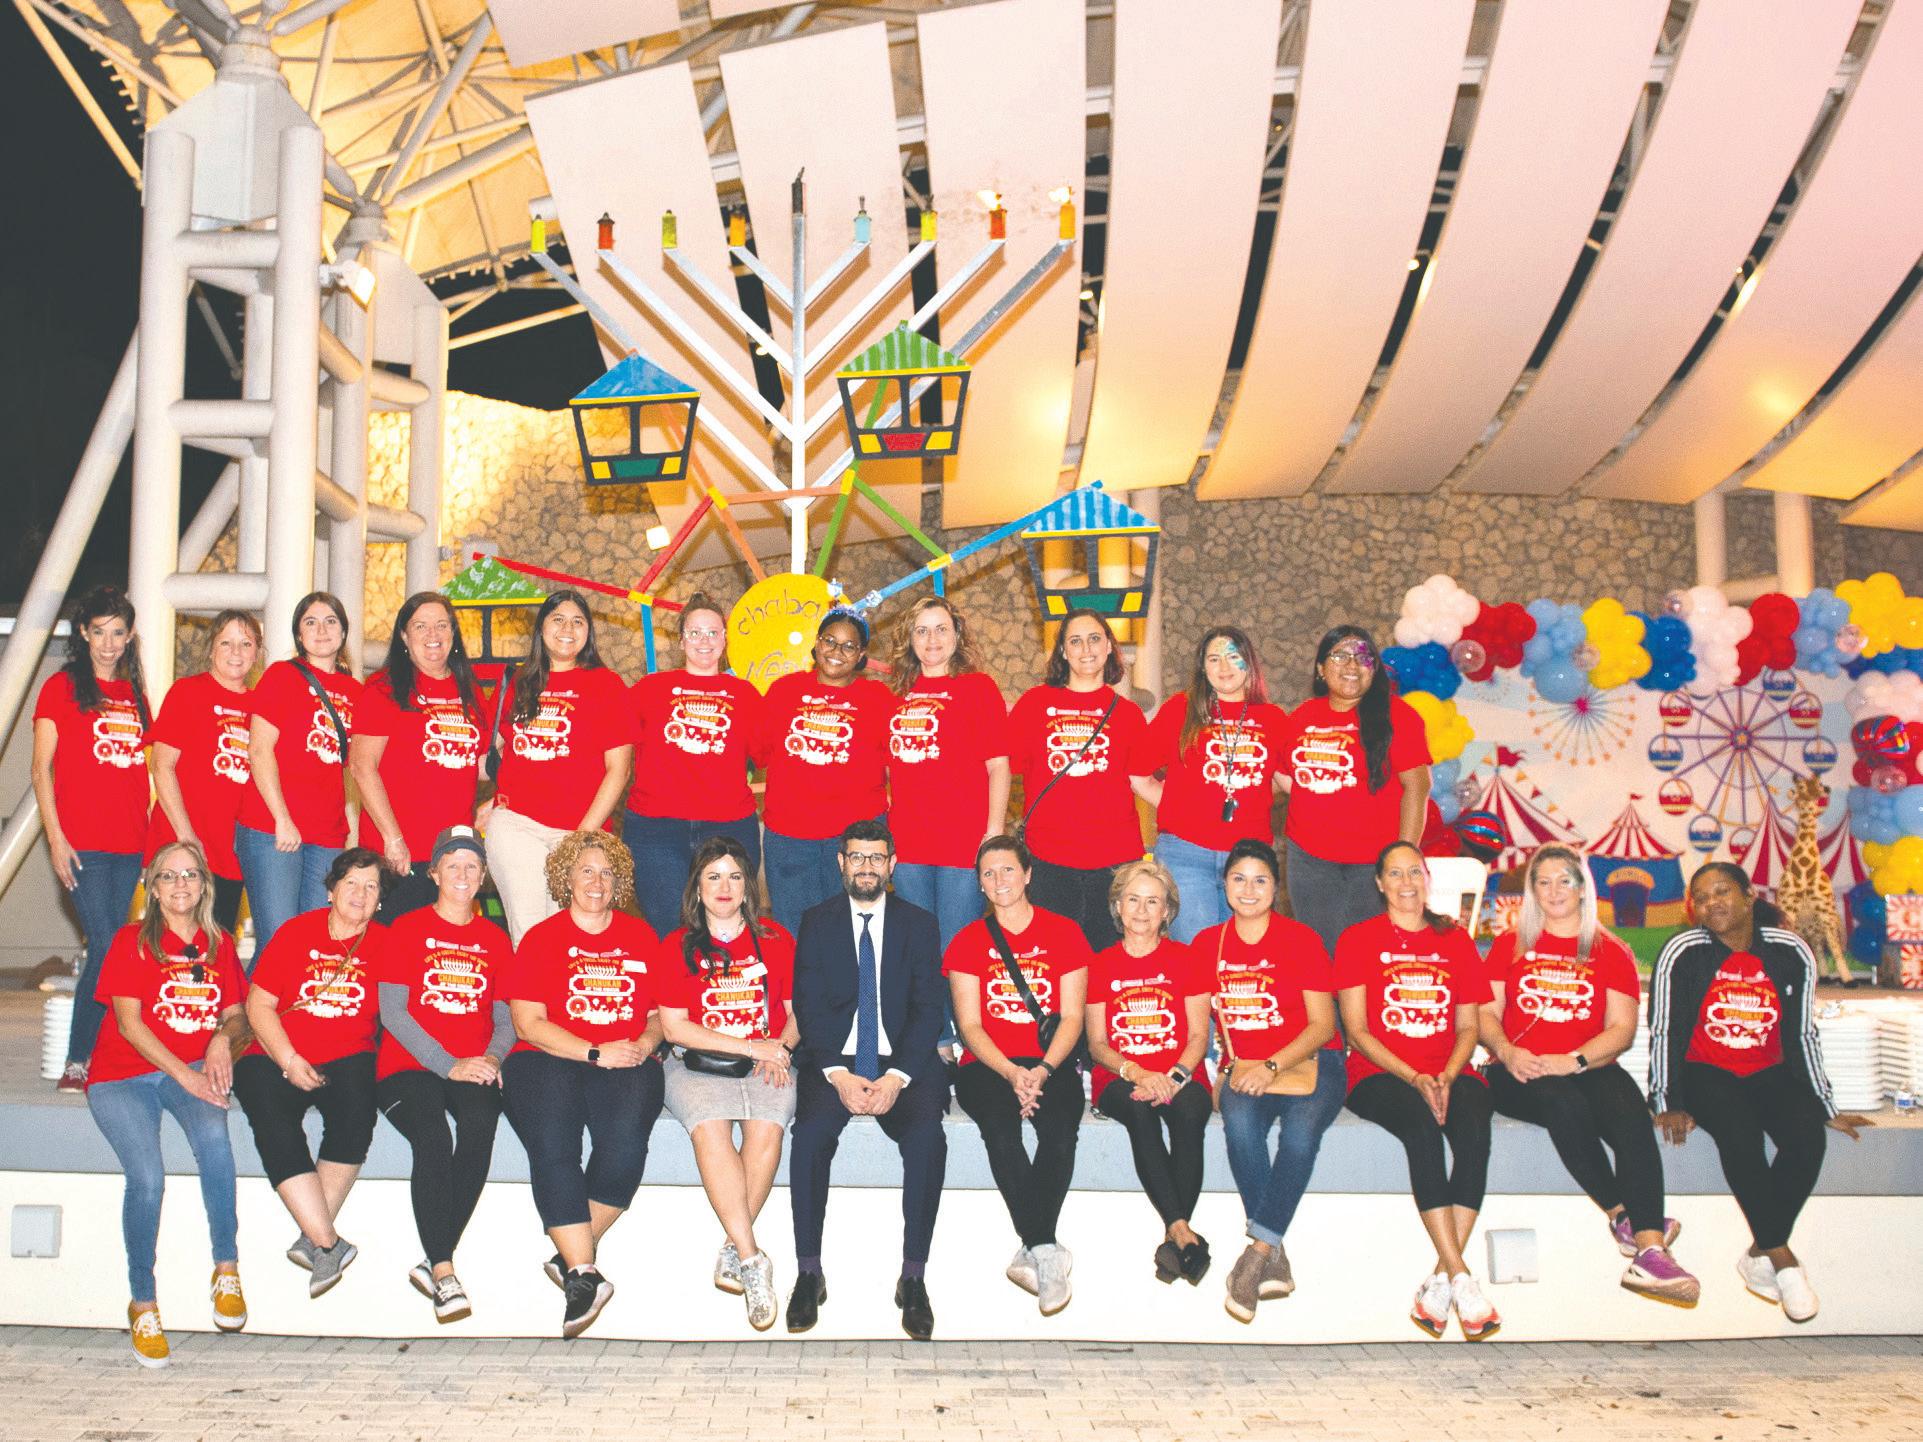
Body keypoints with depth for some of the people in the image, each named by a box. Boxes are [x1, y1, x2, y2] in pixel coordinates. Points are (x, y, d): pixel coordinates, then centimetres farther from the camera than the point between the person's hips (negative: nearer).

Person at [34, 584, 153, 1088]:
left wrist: (152, 836, 11)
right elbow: (42, 768, -1)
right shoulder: (61, 687, 2)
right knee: (108, 948, -12)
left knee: (110, 951, 6)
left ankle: (95, 1058, 12)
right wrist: (55, 838, -8)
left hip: (129, 845, 5)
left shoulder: (135, 695, 15)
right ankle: (76, 1065, -3)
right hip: (82, 844, -5)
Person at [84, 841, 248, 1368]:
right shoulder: (132, 940, 1)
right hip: (122, 1074, -2)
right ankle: (142, 1302, -8)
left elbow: (235, 1014, 15)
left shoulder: (219, 944, 13)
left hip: (194, 1068, 2)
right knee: (148, 1177, -27)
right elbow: (129, 1021, -7)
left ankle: (227, 1268, -22)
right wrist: (183, 1074, -17)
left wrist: (223, 1036, -10)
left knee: (213, 1131, -33)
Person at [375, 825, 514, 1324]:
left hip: (473, 1070, 2)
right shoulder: (407, 929, 7)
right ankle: (444, 1272, -28)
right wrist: (449, 1066, -12)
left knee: (479, 1123, -32)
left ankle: (433, 1263, -26)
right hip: (409, 1067, -2)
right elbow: (392, 1012, -2)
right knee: (432, 1137, -32)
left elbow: (506, 1018, 14)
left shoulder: (495, 940, 17)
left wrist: (491, 1060, -9)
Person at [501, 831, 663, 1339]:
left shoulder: (642, 936, 18)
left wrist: (645, 1043, -3)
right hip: (550, 1063, -1)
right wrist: (596, 1053, -11)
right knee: (552, 1147, -31)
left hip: (627, 1066, 2)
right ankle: (584, 1273, -26)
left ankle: (570, 1256, -12)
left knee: (625, 1144, -30)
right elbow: (528, 1023, -1)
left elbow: (663, 1012, 20)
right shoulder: (541, 938, 9)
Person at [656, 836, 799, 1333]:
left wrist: (780, 1047, -8)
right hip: (697, 1063, -1)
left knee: (766, 1127, -30)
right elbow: (674, 1027, 0)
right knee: (710, 1127, -31)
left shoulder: (777, 942, 12)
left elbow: (798, 1012, 15)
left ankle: (733, 1251, -20)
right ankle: (752, 1259, -32)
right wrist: (750, 1046, -8)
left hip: (767, 1062, 1)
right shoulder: (678, 947, 7)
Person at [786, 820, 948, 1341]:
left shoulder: (919, 924, 8)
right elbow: (808, 1005, 0)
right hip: (833, 1061, 0)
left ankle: (913, 1278, -17)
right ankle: (808, 1274, -16)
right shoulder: (817, 923, 8)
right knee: (811, 1133, -30)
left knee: (927, 1137, -29)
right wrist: (839, 1074, -16)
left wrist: (896, 1078, -15)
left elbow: (930, 1008, 1)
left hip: (902, 1063, 0)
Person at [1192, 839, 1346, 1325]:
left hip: (1309, 1062, -2)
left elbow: (1322, 1025, -3)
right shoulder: (1207, 944, 10)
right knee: (1239, 1122, -33)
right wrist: (1224, 1071, -7)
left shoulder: (1301, 939, 1)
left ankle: (1256, 1256, -29)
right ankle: (1275, 1262, -27)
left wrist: (1272, 1065, -17)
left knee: (1301, 1130, -34)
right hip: (1242, 1068, 2)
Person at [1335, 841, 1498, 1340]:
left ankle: (1440, 1280, -28)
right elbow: (1356, 1029, 0)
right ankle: (1461, 1278, -34)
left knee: (1474, 1129, -31)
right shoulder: (1358, 939, 7)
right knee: (1423, 1129, -35)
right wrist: (1413, 1078, -13)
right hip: (1379, 1075, -3)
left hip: (1450, 1073, 3)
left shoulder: (1455, 940, 17)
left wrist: (1446, 1077, -8)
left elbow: (1467, 1027, 12)